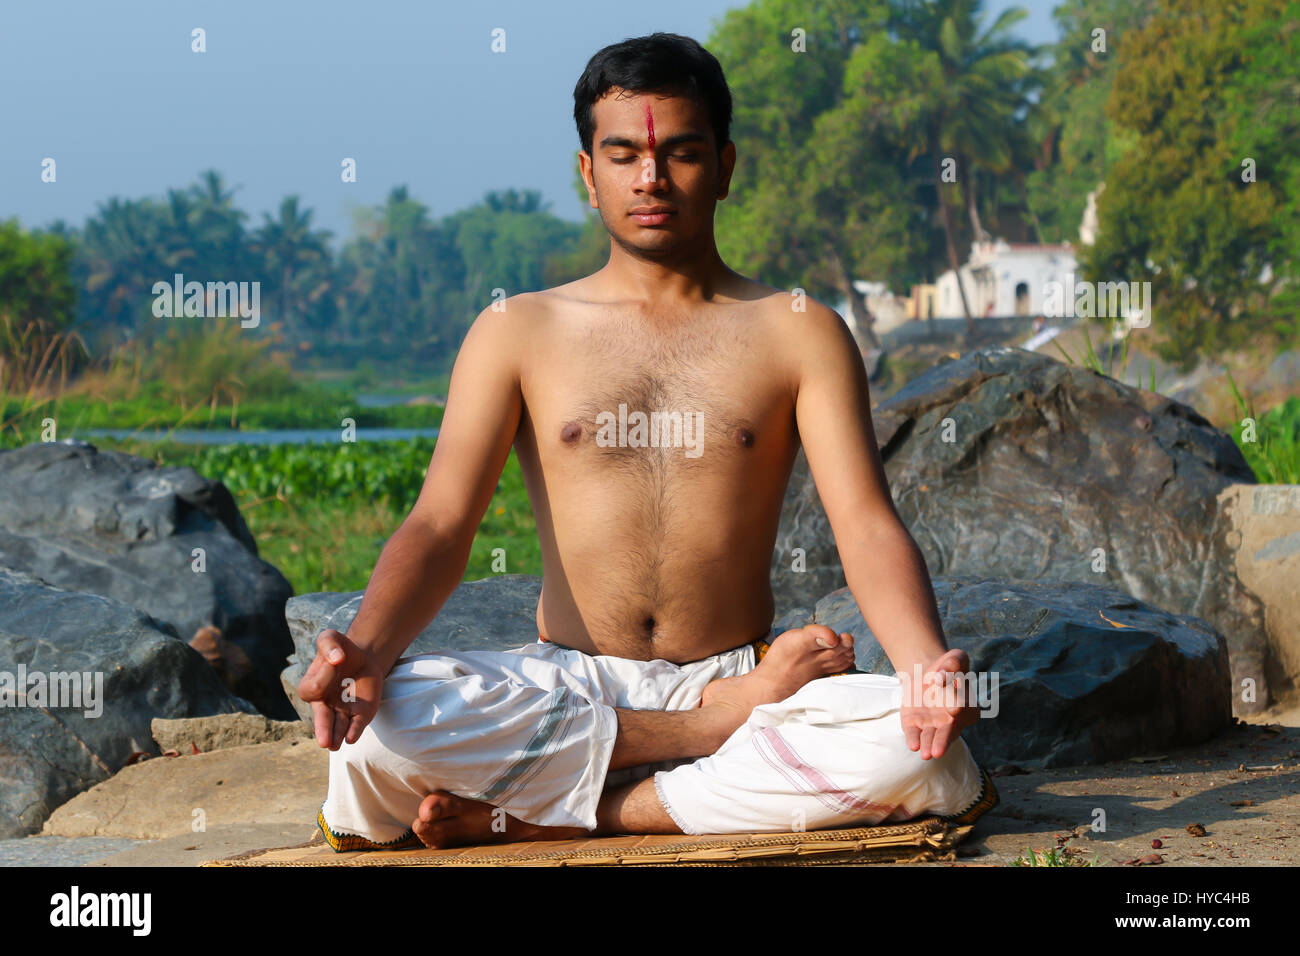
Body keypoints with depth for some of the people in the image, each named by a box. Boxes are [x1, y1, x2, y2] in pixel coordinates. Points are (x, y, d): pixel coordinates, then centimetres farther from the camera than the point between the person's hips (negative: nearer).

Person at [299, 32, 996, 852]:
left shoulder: (798, 332, 9)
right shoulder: (517, 334, 10)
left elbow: (869, 525, -3)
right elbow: (441, 525, 0)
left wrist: (927, 668, -26)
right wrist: (366, 649, -24)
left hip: (740, 673, 0)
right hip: (565, 685, 0)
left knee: (910, 747, -34)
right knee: (375, 726, -32)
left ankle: (541, 816, -24)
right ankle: (725, 723, -20)